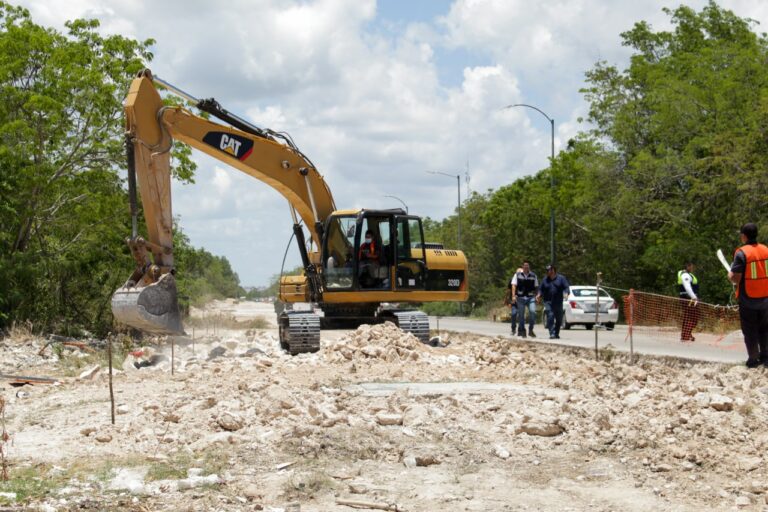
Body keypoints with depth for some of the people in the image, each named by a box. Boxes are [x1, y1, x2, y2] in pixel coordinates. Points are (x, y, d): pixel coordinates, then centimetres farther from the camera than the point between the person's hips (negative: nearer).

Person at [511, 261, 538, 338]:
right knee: (521, 315, 3)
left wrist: (536, 295, 7)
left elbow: (536, 287, 15)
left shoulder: (533, 275, 8)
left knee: (533, 312, -17)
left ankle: (531, 330, -4)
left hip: (530, 297, 0)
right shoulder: (517, 275, 5)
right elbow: (514, 285, 1)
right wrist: (513, 296, -10)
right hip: (520, 297, 0)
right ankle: (522, 331, 16)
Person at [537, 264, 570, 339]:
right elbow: (541, 289, 12)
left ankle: (556, 333, 25)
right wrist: (539, 295, -8)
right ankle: (552, 334, -19)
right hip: (548, 302, 0)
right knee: (550, 317, -17)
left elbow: (566, 287, 0)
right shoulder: (545, 280, 12)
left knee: (559, 319, 7)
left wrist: (566, 293, -20)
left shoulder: (561, 278, 5)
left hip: (558, 302, 0)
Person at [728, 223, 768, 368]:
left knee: (750, 331, 5)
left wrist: (730, 275, 4)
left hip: (748, 300, -5)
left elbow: (735, 278, -17)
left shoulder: (742, 253, -15)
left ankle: (753, 360, 6)